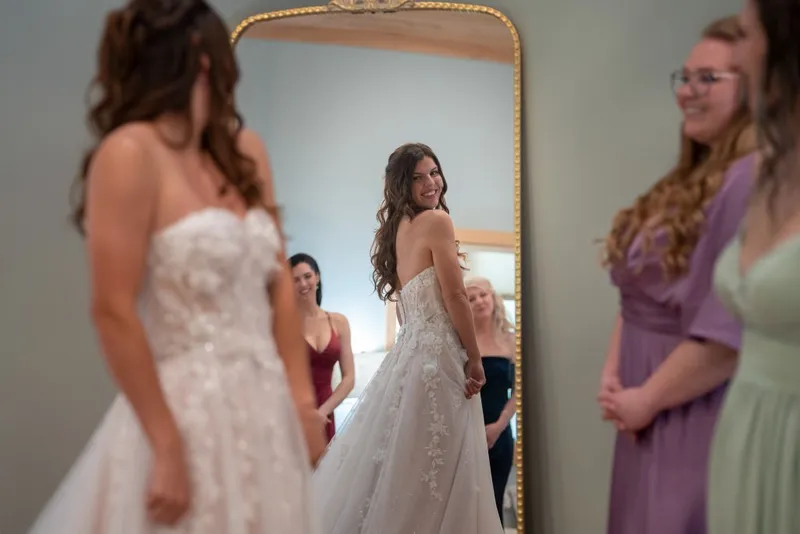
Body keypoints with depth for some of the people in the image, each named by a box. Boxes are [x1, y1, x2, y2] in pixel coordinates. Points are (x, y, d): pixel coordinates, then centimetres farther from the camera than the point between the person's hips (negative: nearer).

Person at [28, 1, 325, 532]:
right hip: (187, 414, -7)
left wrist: (303, 399, 6)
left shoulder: (245, 150, 10)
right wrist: (167, 447, -16)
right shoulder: (130, 152, -12)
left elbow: (279, 280, 11)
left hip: (266, 408, 7)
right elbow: (113, 313, -16)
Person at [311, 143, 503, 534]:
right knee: (433, 470, -4)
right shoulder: (436, 220, -9)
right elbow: (455, 297, -13)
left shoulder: (398, 226, 16)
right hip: (438, 354, -9)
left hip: (409, 350, 9)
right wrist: (475, 358, -6)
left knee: (396, 465, 13)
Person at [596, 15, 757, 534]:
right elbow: (639, 295, 15)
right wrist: (613, 374, 1)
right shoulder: (688, 180, 14)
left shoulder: (756, 181, -19)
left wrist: (647, 398, -14)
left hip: (701, 419, -9)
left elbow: (731, 331, -24)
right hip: (650, 416, 9)